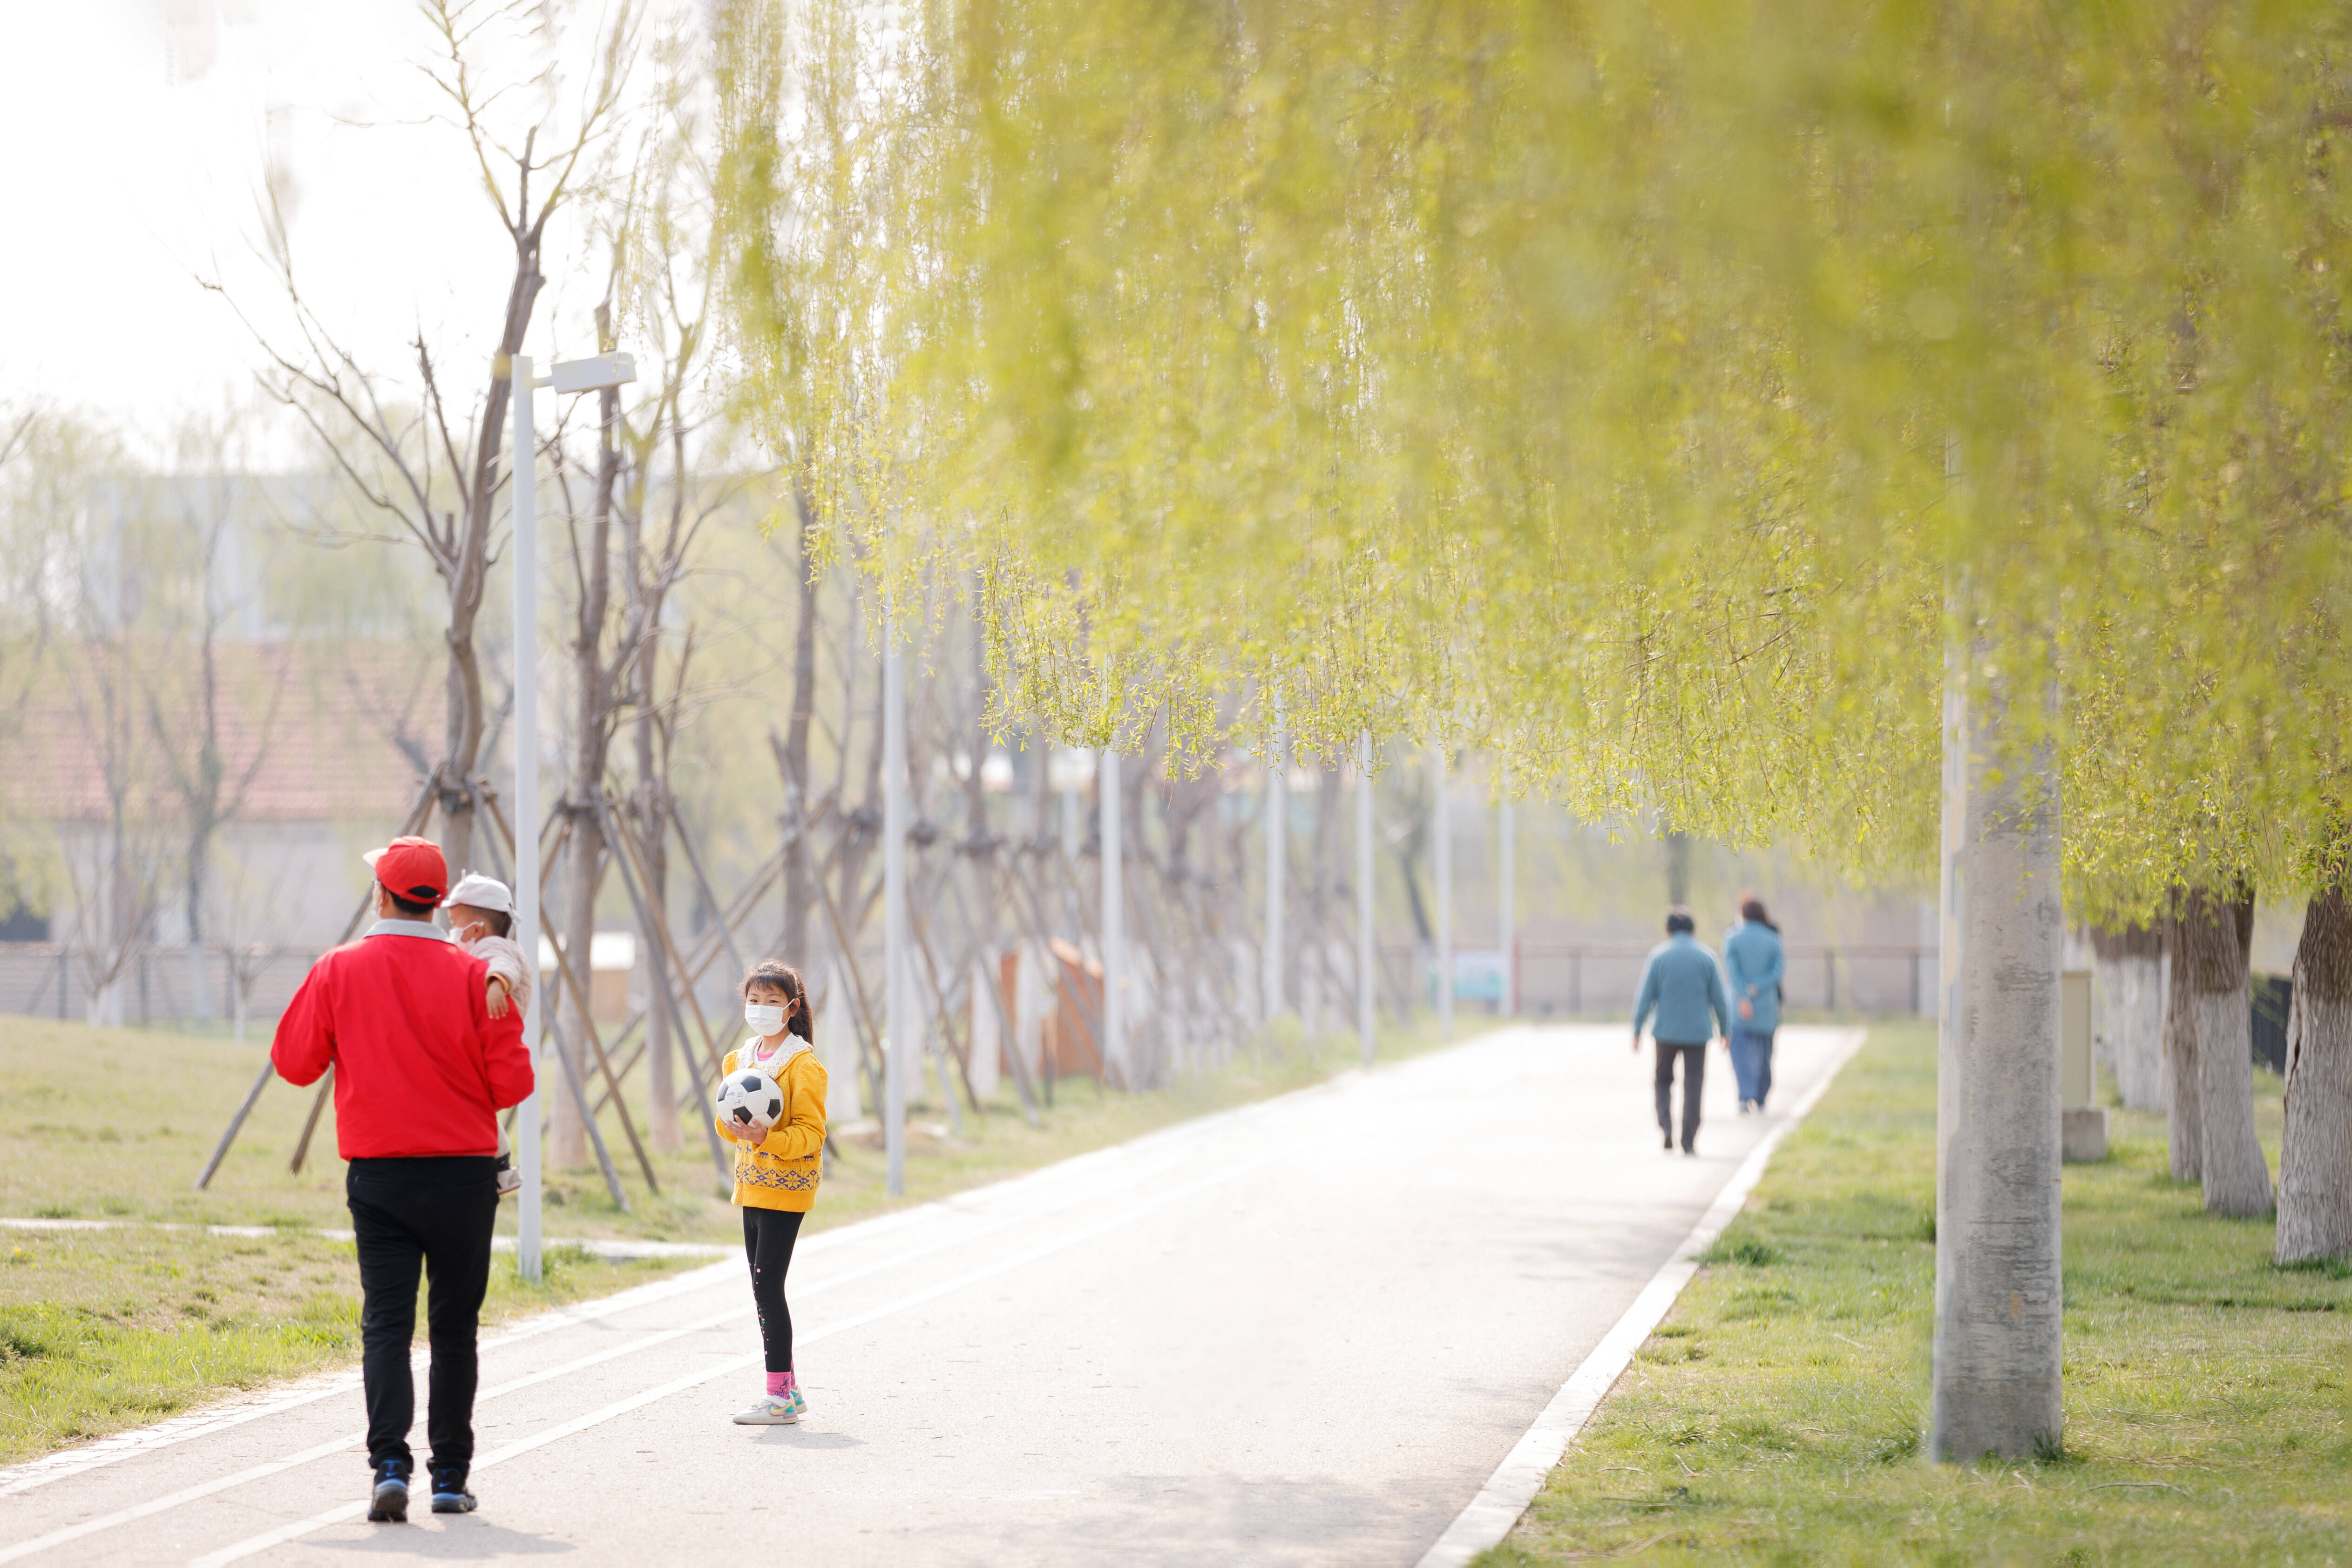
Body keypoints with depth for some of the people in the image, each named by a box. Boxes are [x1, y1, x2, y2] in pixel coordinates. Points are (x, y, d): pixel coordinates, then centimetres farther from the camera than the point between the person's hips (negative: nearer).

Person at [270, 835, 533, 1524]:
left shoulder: (339, 971, -2)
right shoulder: (473, 975, -4)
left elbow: (293, 1062, 5)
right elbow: (511, 1081, -6)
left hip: (378, 1176, 0)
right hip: (463, 1174, 0)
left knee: (386, 1325, -1)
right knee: (455, 1327, 11)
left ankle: (389, 1465, -19)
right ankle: (450, 1477, 14)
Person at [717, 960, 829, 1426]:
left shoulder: (804, 1065, -11)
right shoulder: (740, 1059, 13)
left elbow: (811, 1133, -14)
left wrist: (767, 1138, -29)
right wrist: (728, 1121, -4)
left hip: (786, 1189, -8)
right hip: (752, 1188, 8)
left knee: (768, 1286, -12)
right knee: (764, 1289, 10)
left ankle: (780, 1397, -9)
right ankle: (788, 1389, 18)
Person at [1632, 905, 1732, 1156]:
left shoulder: (1658, 956, -4)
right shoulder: (1706, 957, -2)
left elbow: (1645, 997, -4)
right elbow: (1719, 999, 0)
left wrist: (1637, 1031, 2)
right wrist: (1725, 1031, 12)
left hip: (1667, 1031, 0)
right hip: (1697, 1032, 0)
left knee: (1664, 1081, 16)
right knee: (1693, 1087, 5)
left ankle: (1666, 1127, -4)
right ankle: (1689, 1142, 2)